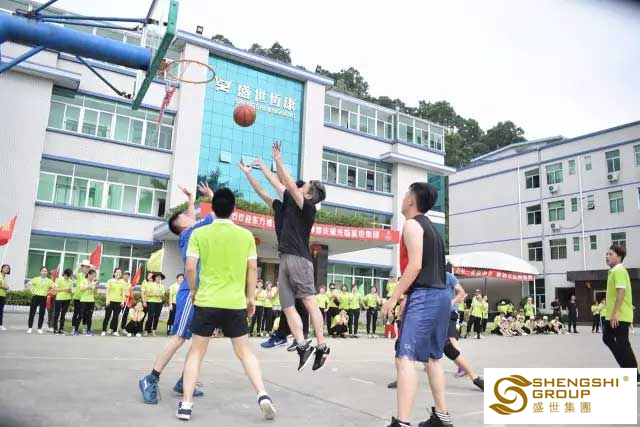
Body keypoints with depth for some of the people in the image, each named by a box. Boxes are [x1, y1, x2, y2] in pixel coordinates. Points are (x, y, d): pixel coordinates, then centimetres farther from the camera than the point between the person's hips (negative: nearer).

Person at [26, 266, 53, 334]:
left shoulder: (49, 281, 2)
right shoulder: (36, 279, 2)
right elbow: (28, 284, 1)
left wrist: (47, 293, -9)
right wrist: (32, 291, -6)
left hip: (43, 298, 0)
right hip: (35, 297, 0)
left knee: (41, 314, 2)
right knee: (32, 312, 1)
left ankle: (39, 328, 11)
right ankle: (30, 328, 10)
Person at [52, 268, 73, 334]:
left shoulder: (70, 281, 10)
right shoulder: (59, 279, -3)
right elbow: (55, 289, -9)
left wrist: (70, 290, -7)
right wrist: (64, 289, -17)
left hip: (67, 299, 4)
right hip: (59, 298, -4)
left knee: (63, 314, 7)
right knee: (57, 314, 1)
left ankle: (61, 329, 11)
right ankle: (55, 329, 7)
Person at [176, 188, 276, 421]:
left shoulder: (199, 233, -2)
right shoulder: (246, 235, 1)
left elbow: (190, 267, -5)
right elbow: (253, 268, 3)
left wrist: (194, 291, 11)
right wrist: (251, 297, 12)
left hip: (206, 301, -1)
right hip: (235, 303, 1)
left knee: (196, 352, 13)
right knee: (245, 352, 12)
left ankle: (186, 404, 12)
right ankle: (263, 395, 3)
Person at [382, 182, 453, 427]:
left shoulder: (412, 224, -6)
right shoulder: (431, 228, 22)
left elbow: (415, 265, -17)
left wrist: (394, 297, -15)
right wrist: (407, 298, 25)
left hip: (424, 296, -10)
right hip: (441, 295, 10)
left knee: (405, 358, -13)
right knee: (432, 357, 17)